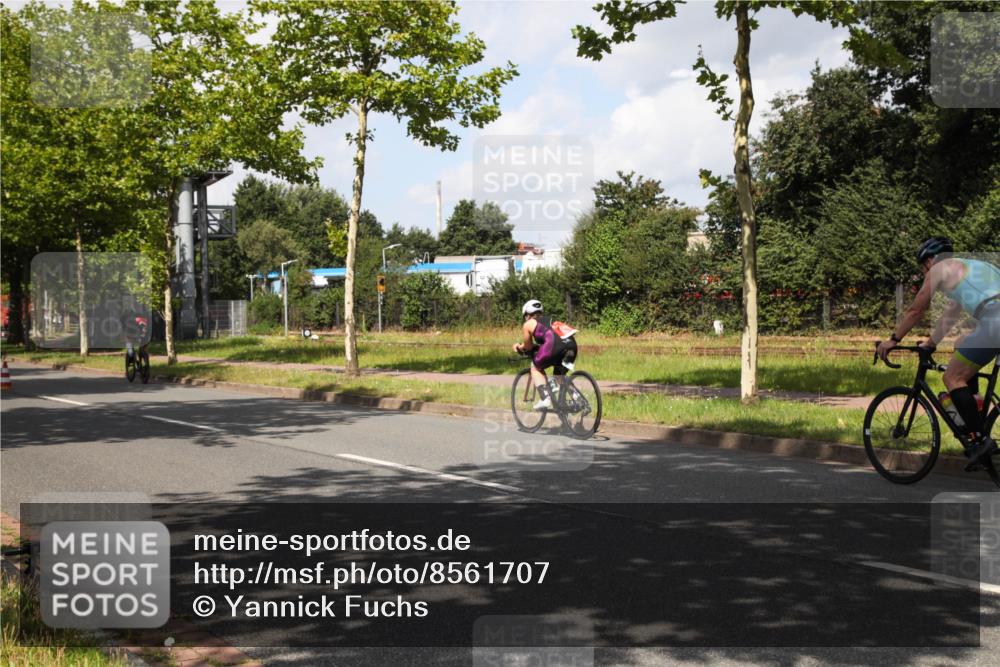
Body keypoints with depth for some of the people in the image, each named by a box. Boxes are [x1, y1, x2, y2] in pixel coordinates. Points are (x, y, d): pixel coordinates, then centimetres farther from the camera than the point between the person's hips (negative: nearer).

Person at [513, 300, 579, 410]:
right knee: (559, 373, 29)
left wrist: (519, 348, 46)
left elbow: (528, 347, 26)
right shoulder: (550, 320, 36)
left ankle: (545, 399, 6)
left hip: (555, 345, -6)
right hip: (572, 344, 6)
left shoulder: (528, 324, 19)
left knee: (536, 367, 21)